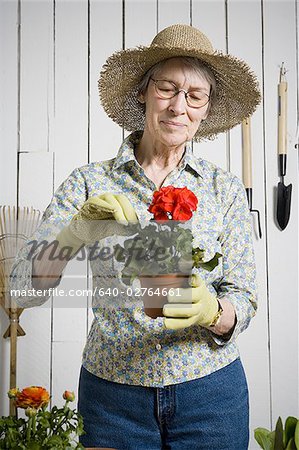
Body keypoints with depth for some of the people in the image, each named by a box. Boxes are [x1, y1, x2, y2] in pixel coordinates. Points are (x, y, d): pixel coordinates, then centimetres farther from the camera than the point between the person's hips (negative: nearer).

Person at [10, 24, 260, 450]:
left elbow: (243, 303, -4)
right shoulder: (89, 183, -6)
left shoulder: (225, 187, -3)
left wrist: (211, 311, -26)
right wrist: (78, 231, -30)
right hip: (112, 391, 0)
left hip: (210, 388, 1)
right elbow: (24, 289, -12)